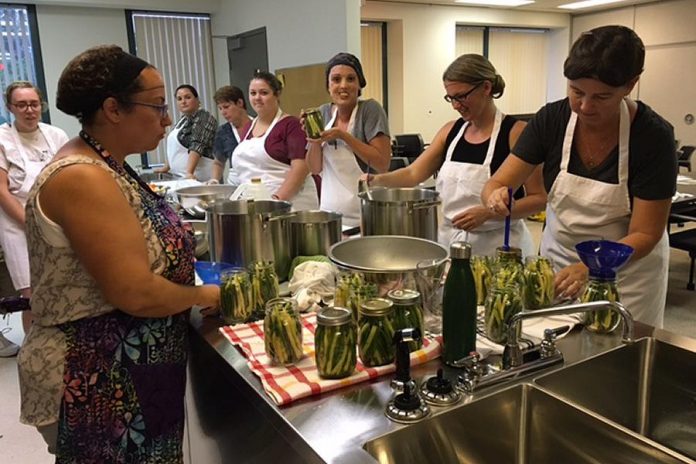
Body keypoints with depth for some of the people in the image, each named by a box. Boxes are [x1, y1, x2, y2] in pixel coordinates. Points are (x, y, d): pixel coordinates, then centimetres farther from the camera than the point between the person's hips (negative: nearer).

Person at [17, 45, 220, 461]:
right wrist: (204, 295, -12)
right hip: (98, 383, -9)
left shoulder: (106, 167, 7)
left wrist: (185, 249, 1)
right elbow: (136, 294, -27)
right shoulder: (83, 179, -24)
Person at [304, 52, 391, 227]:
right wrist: (314, 140, -12)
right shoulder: (323, 113, 5)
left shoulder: (370, 109, -9)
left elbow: (383, 164, -17)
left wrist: (343, 135, -21)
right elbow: (315, 169, 6)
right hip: (329, 211, 4)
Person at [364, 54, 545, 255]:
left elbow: (539, 198, -10)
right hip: (450, 242, 5)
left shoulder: (515, 132, -11)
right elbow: (413, 173, 3)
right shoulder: (451, 130, 5)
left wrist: (488, 212, -22)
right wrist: (378, 179, -15)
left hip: (498, 247, -4)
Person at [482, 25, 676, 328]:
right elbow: (496, 184, -11)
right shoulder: (551, 119, -13)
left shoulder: (653, 135, -19)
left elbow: (644, 234, -17)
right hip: (558, 255, 2)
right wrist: (496, 197, -34)